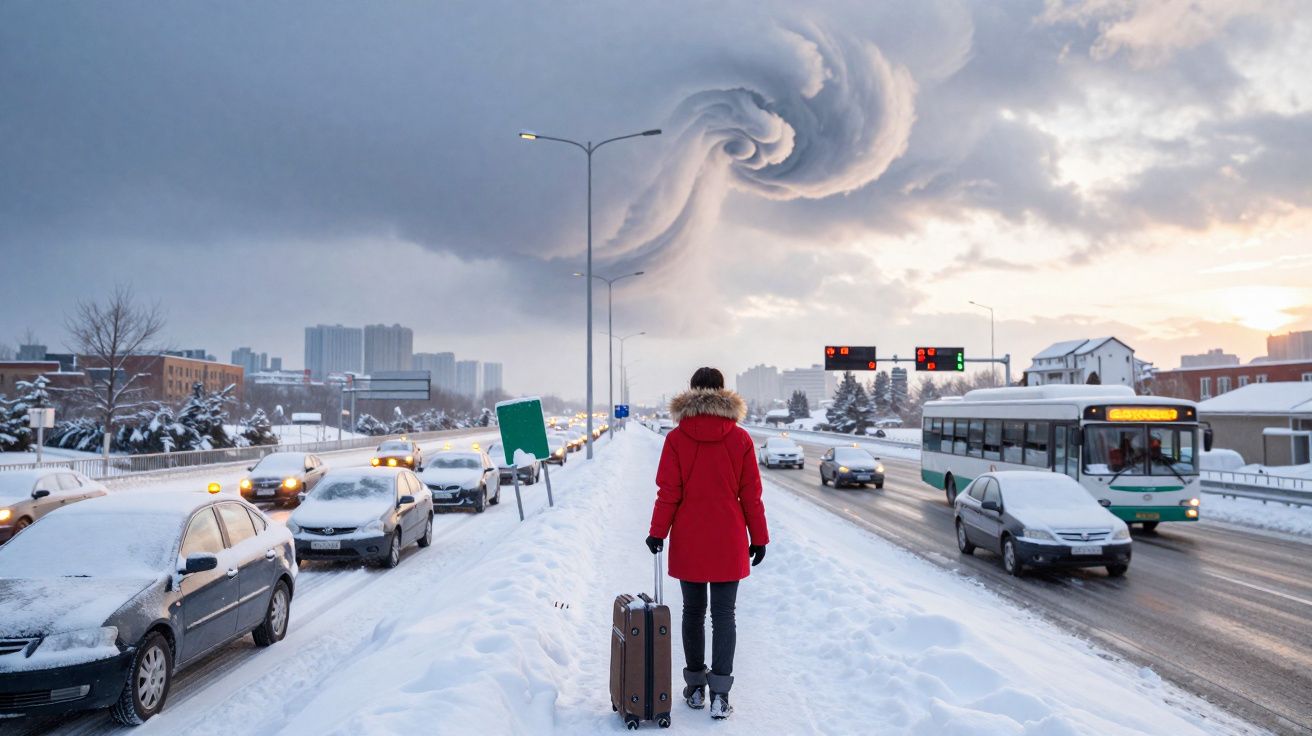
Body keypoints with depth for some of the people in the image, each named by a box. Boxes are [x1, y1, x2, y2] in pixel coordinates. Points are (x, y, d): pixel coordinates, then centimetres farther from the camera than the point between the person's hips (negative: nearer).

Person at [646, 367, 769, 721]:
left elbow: (668, 492, -6)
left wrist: (657, 532, 2)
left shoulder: (676, 438, -6)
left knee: (693, 611, 13)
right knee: (724, 615, 6)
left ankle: (695, 687, 20)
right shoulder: (740, 438, -5)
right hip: (729, 543, 0)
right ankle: (720, 692, 1)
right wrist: (759, 537, 7)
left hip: (689, 541, 0)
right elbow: (751, 493, -1)